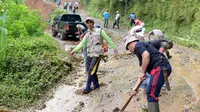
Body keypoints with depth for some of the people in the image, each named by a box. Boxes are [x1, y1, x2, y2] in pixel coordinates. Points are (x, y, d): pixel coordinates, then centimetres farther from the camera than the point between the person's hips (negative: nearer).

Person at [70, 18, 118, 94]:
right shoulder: (87, 34, 18)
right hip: (89, 54, 6)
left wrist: (114, 47, 2)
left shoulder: (99, 31, 4)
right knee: (90, 71, 8)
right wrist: (74, 50, -1)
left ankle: (87, 88, -2)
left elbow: (107, 39, 6)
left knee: (91, 71, -11)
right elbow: (82, 44, 10)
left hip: (97, 54, -6)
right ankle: (96, 84, 26)